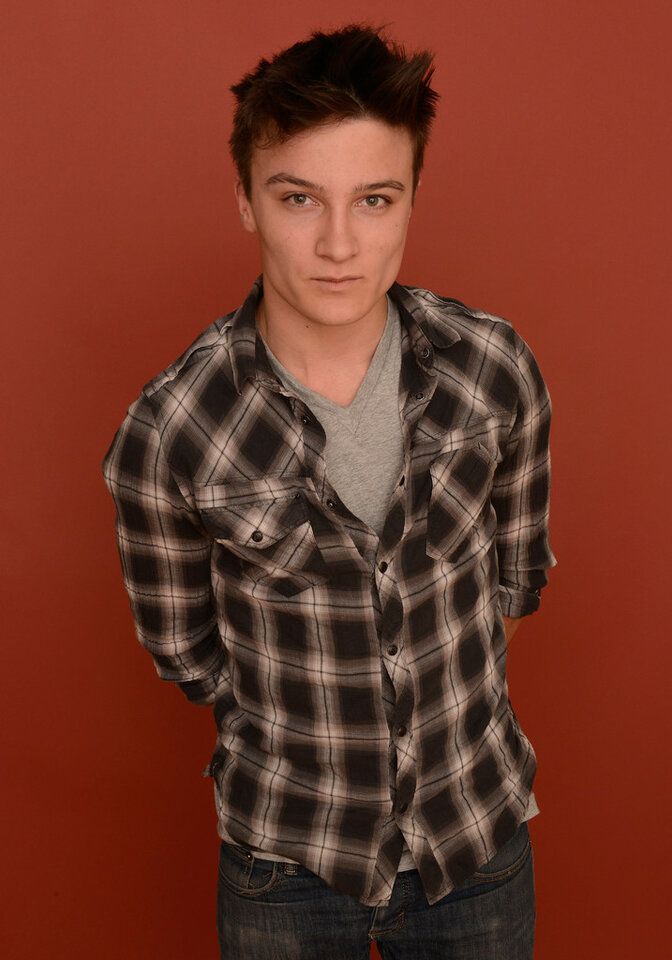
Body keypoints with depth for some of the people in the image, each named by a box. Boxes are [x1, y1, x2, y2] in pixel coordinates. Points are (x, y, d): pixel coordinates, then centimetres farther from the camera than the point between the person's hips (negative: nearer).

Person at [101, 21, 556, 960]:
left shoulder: (494, 367, -14)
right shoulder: (166, 433, -20)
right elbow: (183, 649, -4)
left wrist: (456, 697, 9)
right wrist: (302, 733, 3)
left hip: (483, 845, 2)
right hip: (287, 865, -1)